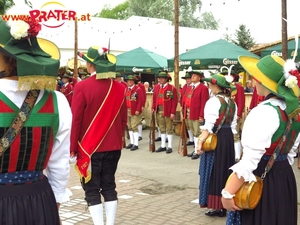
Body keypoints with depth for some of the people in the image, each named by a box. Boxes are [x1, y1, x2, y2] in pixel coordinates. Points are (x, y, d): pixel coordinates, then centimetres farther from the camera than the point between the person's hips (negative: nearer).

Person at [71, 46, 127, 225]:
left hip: (89, 147, -4)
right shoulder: (120, 88, 0)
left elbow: (76, 120, -12)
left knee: (92, 189, 4)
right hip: (113, 147, 5)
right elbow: (123, 119, 7)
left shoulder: (82, 86, -14)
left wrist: (73, 147, -3)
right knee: (109, 186, 14)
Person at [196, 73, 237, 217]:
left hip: (215, 138, -8)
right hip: (228, 137, 8)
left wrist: (200, 141, -23)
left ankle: (217, 206, 3)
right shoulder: (231, 102, 10)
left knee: (214, 171, 0)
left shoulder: (214, 101, -15)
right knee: (225, 169, 15)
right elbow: (233, 124, 13)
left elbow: (209, 125, -22)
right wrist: (228, 137, 19)